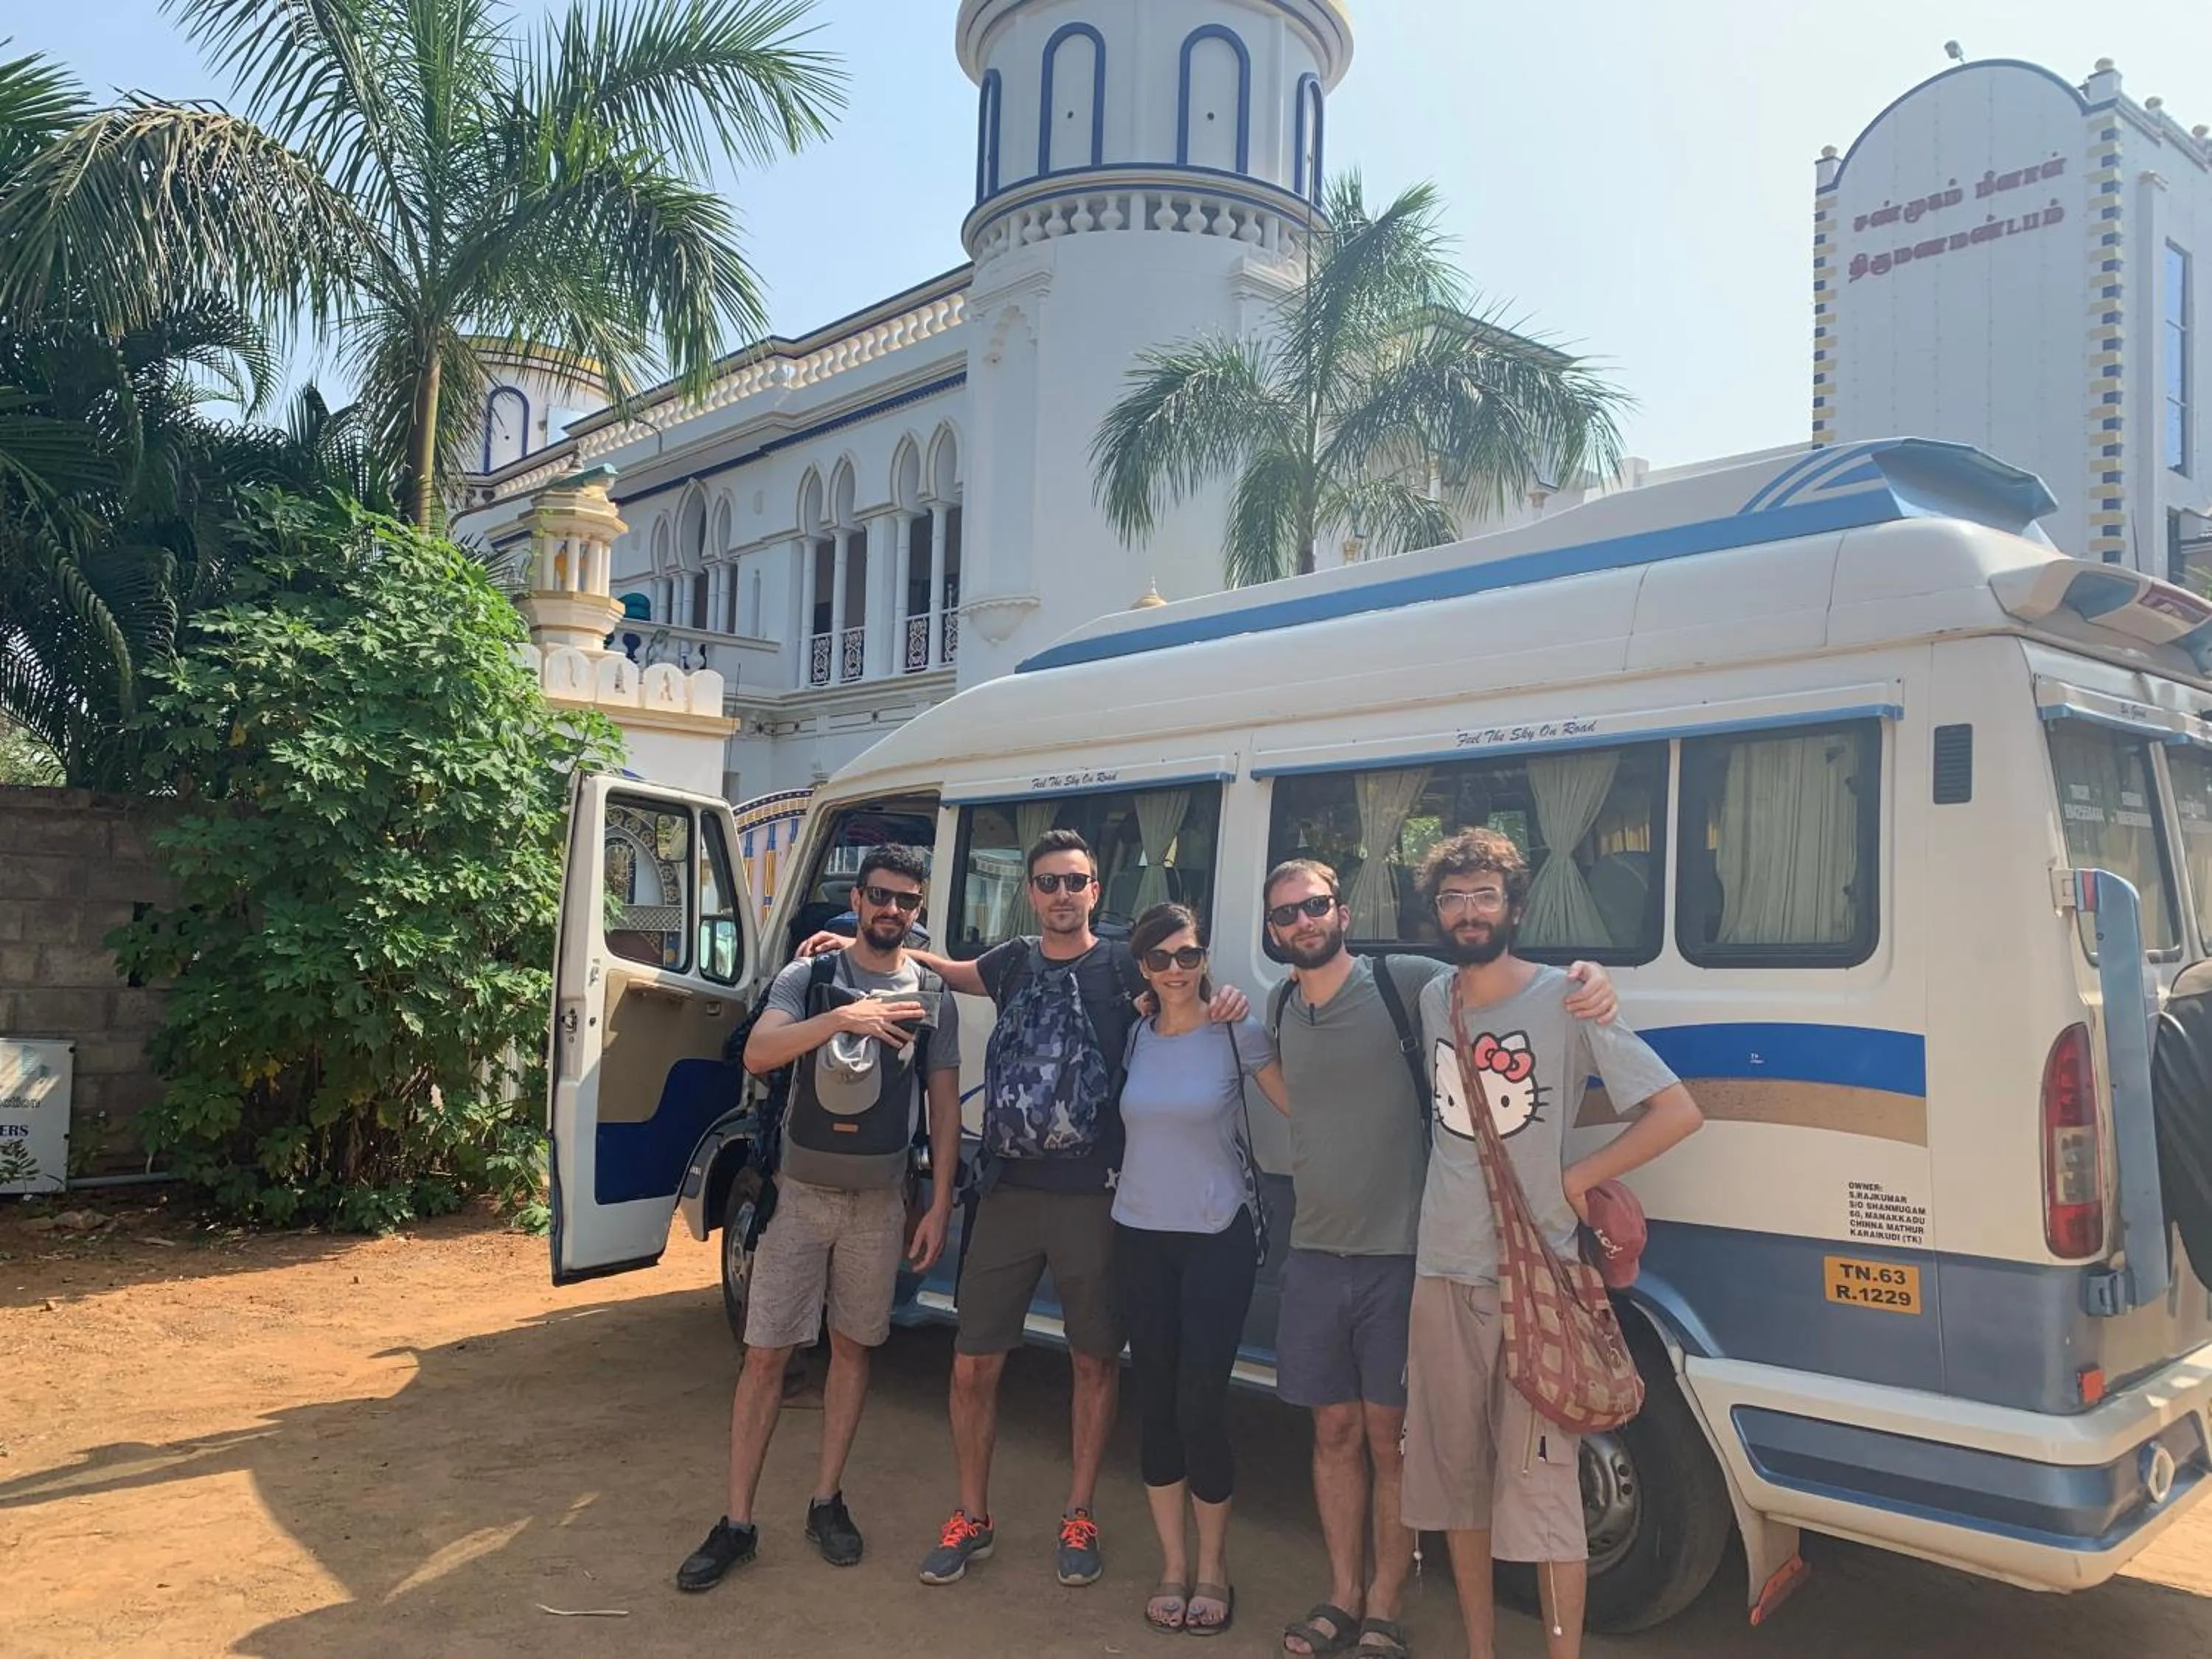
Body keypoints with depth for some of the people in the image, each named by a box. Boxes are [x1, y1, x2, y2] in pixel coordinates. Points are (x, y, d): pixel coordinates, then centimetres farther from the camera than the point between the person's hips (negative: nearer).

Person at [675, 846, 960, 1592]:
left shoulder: (931, 996, 2)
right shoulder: (809, 977, -2)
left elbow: (944, 1105, 4)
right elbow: (757, 1055, -18)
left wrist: (940, 1206, -1)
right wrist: (843, 1018, -31)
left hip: (879, 1201, 1)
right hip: (800, 1193, -1)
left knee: (852, 1347, 11)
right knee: (766, 1354, 1)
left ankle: (827, 1502, 26)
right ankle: (737, 1523, 10)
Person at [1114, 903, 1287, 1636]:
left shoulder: (1237, 1032, -7)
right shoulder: (1133, 1037, 4)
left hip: (1219, 1238, -3)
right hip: (1141, 1236, 4)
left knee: (1201, 1405, -2)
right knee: (1156, 1404, 8)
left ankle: (1212, 1569, 19)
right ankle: (1173, 1567, 24)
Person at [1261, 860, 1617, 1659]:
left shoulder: (1410, 984, -9)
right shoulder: (1280, 1007, 8)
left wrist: (1586, 978, -31)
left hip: (1399, 1256, -4)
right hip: (1314, 1257, 4)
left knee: (1390, 1438, 6)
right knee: (1336, 1432, 14)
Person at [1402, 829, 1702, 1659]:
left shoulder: (1565, 997, -8)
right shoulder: (1431, 999, 6)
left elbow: (1677, 1111, -10)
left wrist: (1576, 1180, -9)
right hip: (1441, 1275, 5)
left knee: (1541, 1481, -3)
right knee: (1454, 1472, 13)